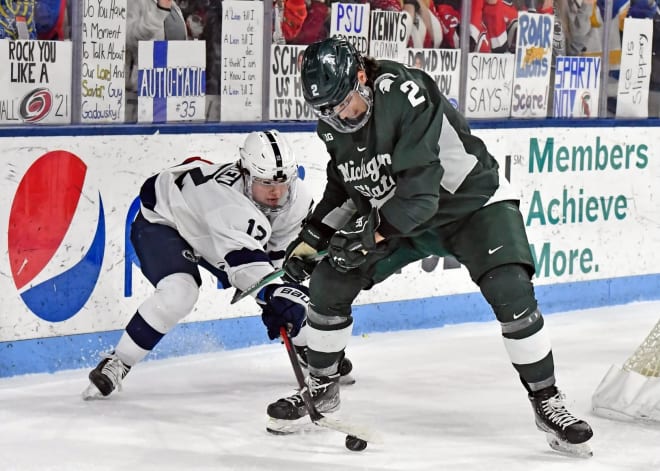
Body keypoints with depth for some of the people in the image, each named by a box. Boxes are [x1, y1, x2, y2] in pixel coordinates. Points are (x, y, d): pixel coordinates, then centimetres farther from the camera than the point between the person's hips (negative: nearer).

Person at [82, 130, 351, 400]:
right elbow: (245, 260, -52)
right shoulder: (228, 197, -43)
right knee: (179, 292, -32)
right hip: (162, 222, -7)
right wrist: (274, 295, -64)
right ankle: (116, 364, -19)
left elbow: (284, 253, -8)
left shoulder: (297, 198, -20)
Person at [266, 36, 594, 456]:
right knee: (329, 283, -3)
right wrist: (311, 239, 1)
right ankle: (321, 389, 19)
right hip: (393, 214, 6)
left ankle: (547, 400, -9)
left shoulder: (406, 92, -32)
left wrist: (376, 232, -39)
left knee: (510, 290, -25)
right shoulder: (333, 124, -8)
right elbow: (345, 186, 9)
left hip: (471, 202, -6)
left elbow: (421, 185, -36)